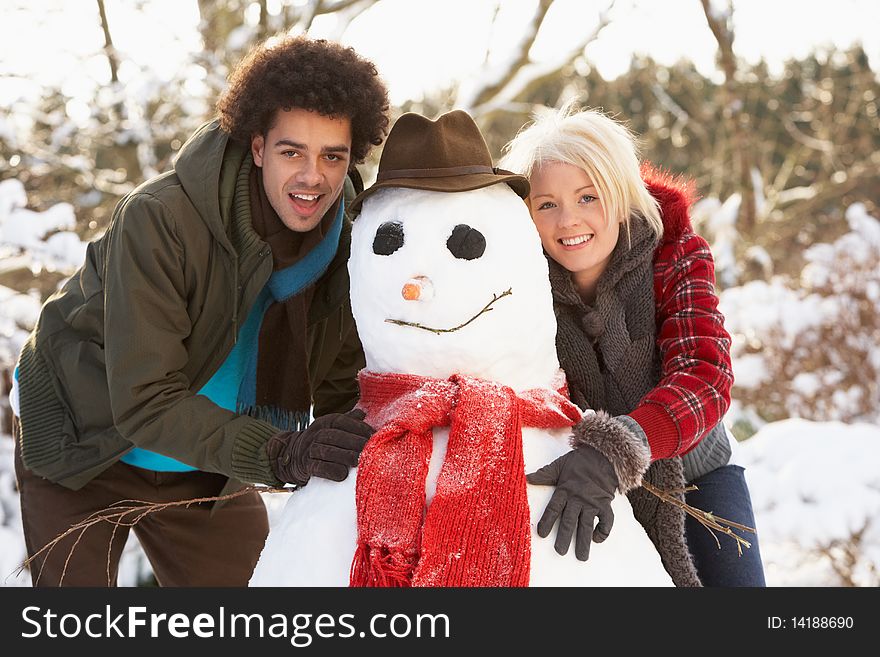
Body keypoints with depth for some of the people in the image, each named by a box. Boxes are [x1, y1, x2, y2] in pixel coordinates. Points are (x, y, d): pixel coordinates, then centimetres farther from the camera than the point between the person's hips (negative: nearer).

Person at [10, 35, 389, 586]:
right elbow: (144, 404, -34)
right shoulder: (159, 220, -32)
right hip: (87, 446, -4)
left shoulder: (344, 247, -15)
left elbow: (344, 393, -5)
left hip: (206, 463, 5)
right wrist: (281, 454, -46)